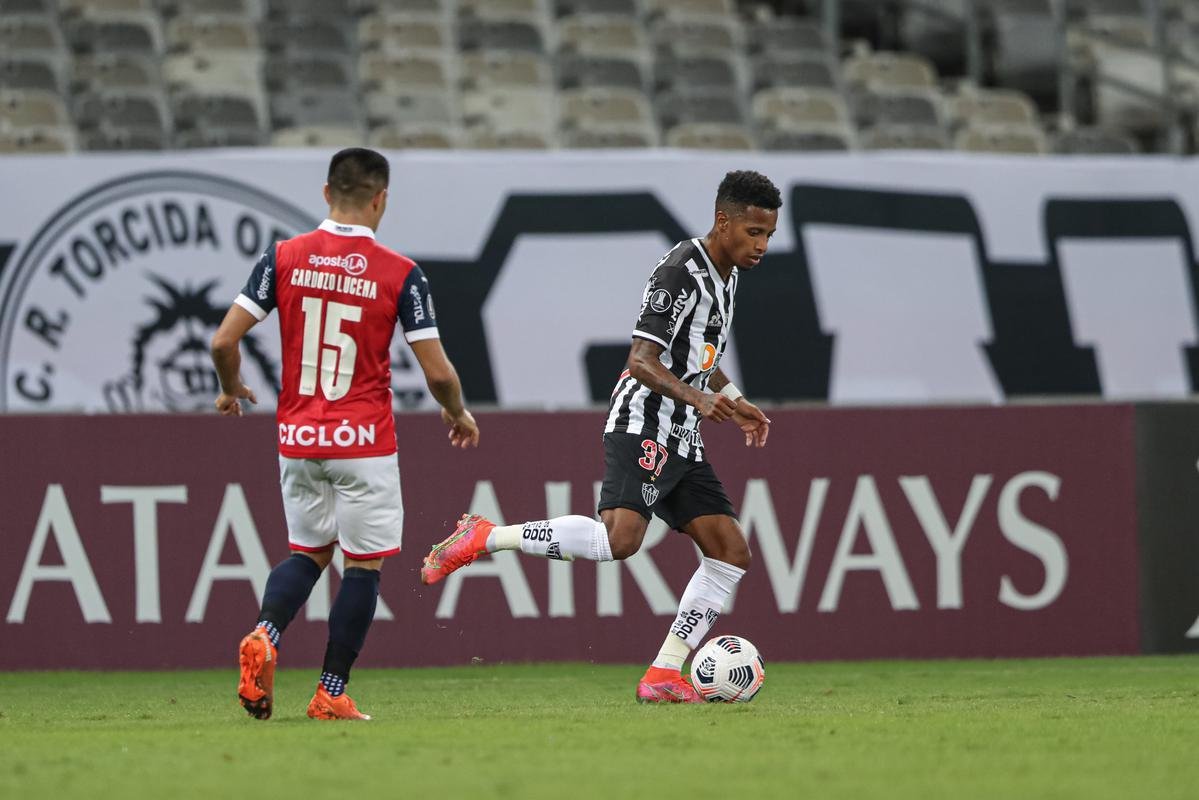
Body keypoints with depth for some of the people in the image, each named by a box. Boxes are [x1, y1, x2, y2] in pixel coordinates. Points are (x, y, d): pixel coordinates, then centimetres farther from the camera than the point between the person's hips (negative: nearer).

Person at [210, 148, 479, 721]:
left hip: (297, 437, 4)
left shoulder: (283, 258, -1)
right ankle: (332, 694, 6)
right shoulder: (400, 274, -8)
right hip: (364, 440, -4)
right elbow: (438, 372, -7)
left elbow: (224, 340, -4)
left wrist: (232, 390, 17)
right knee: (363, 564, 7)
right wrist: (459, 415, 14)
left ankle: (264, 636, -8)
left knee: (308, 551, 19)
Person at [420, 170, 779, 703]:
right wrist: (695, 397, -32)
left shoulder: (727, 275, 17)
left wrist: (734, 402, 23)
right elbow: (642, 360, -19)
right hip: (642, 426, -10)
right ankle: (482, 537, -16)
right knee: (619, 538, -29)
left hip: (680, 440, 10)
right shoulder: (681, 271, -13)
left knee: (731, 552, 2)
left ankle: (663, 676, 3)